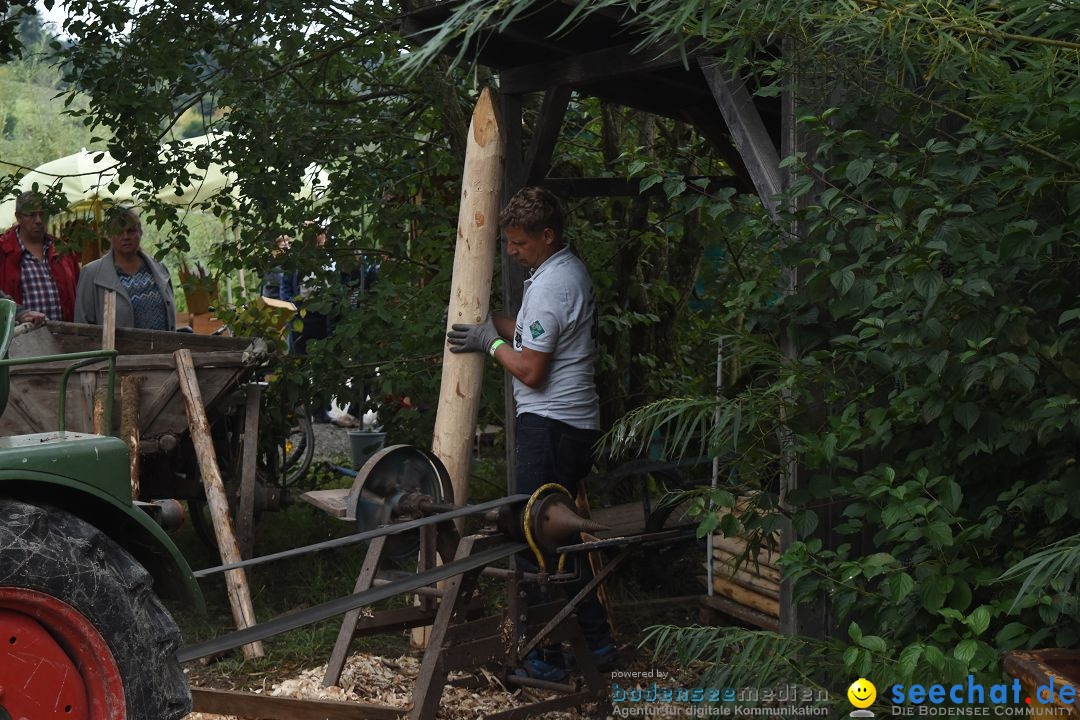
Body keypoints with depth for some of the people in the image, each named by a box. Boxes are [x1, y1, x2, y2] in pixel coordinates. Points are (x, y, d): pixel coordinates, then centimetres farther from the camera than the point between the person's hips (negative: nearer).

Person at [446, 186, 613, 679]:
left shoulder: (549, 286, -18)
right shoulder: (571, 270, 15)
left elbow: (530, 371, -19)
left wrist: (490, 342, -4)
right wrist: (489, 320, 13)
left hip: (549, 426, -11)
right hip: (577, 422, 11)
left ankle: (549, 657, -2)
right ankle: (594, 640, 23)